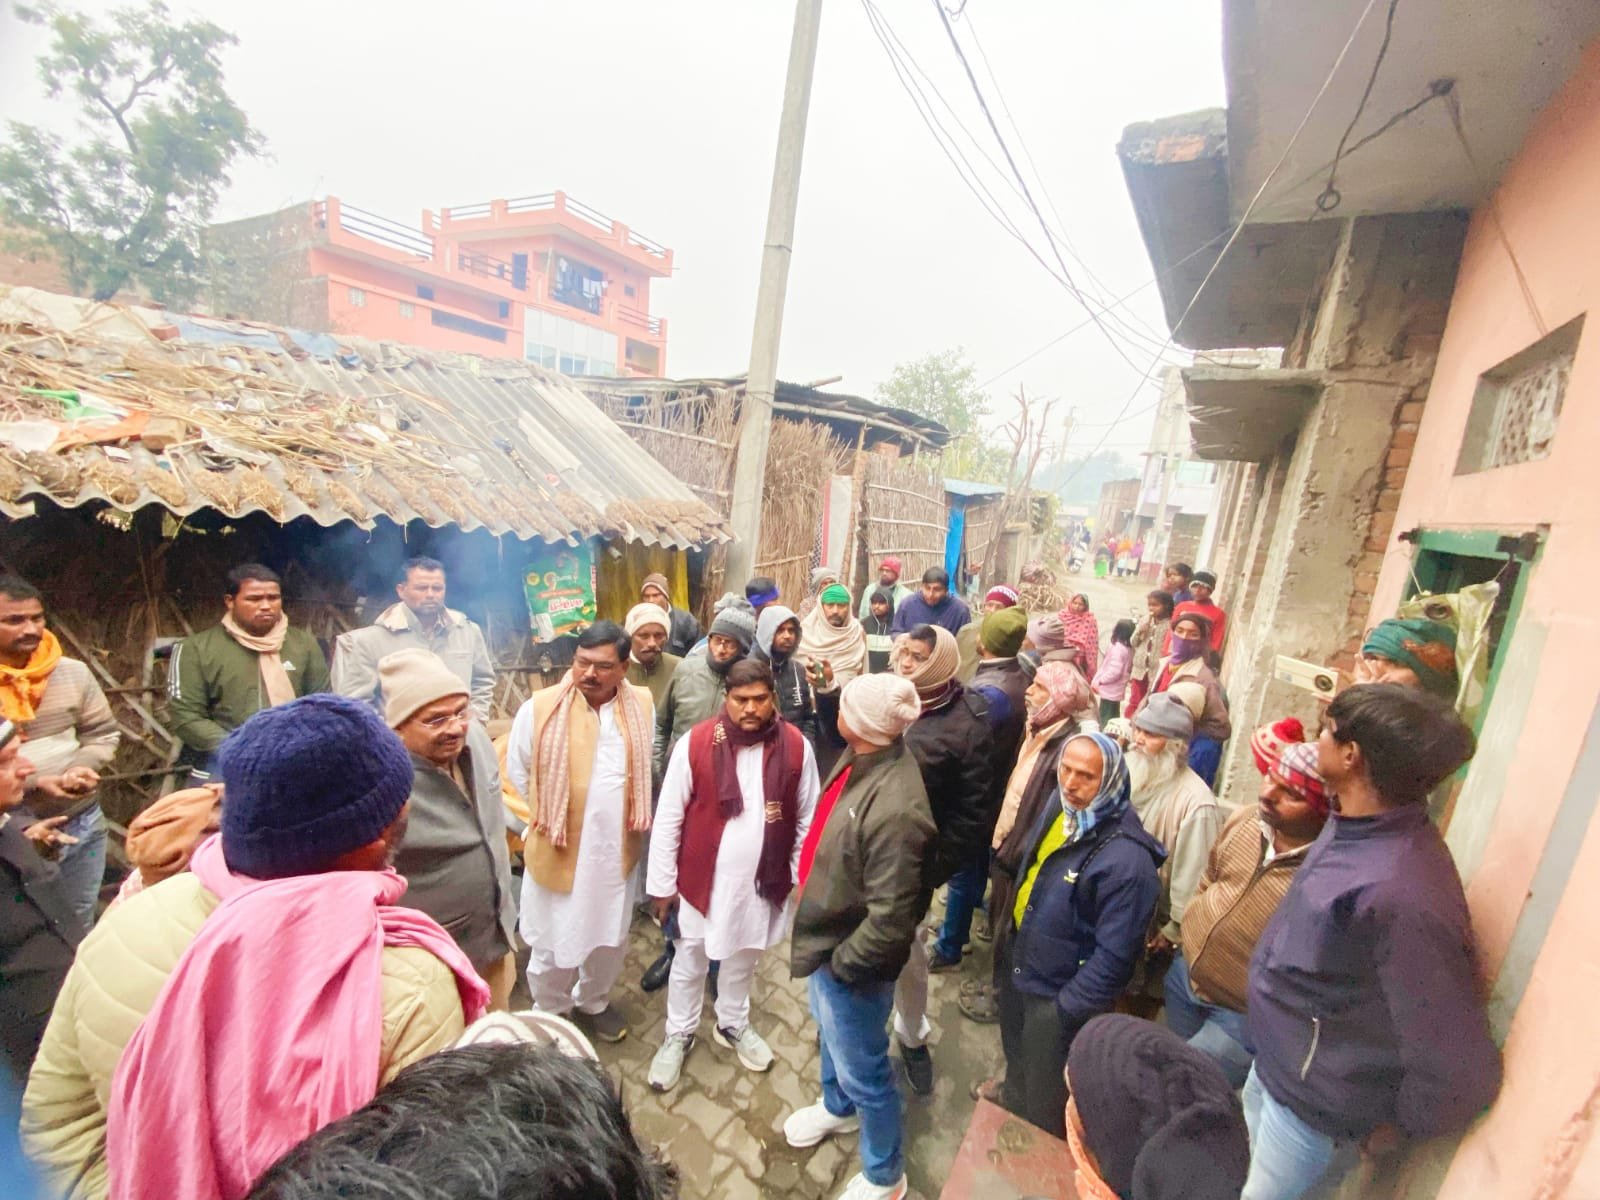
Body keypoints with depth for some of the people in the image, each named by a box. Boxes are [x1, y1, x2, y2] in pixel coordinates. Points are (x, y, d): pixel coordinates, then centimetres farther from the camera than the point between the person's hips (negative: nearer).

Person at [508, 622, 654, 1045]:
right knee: (552, 945, 14)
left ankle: (592, 1003, 49)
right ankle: (549, 1017, 43)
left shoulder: (642, 706, -7)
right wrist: (531, 829, 5)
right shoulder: (540, 708, -17)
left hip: (616, 849, 3)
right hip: (556, 850, -3)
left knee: (610, 938, 21)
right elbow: (514, 778, -2)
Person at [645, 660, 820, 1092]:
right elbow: (667, 818, -9)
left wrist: (803, 877, 3)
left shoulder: (796, 747, -12)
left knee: (744, 957, 24)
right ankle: (679, 1034, 45)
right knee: (690, 960, 19)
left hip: (763, 879, 2)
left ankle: (733, 1024, 51)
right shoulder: (695, 744, -18)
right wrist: (661, 883, -6)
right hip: (702, 878, -1)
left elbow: (807, 819, -1)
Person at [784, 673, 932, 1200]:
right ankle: (837, 1107, 63)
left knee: (862, 1069, 18)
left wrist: (840, 962, -15)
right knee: (830, 1034, 33)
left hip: (849, 957, -8)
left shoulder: (895, 808, -39)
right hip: (828, 932, 8)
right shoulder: (862, 756, -12)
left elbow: (891, 918, -31)